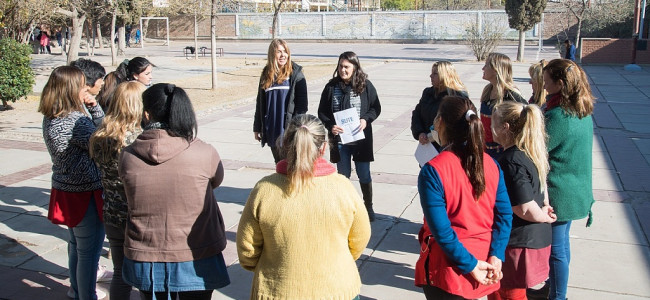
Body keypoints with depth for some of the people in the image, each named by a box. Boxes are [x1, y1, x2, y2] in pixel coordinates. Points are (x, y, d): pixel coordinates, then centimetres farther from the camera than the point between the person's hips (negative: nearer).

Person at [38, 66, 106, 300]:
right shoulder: (76, 121, -25)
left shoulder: (50, 119, 4)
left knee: (75, 245, 24)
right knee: (89, 251, 5)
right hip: (86, 194, -10)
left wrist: (93, 107, -2)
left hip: (64, 190, 10)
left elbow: (96, 131, 5)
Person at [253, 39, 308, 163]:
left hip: (289, 129, -4)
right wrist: (257, 127, 13)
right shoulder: (266, 74, 10)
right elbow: (260, 103, 14)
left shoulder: (295, 73, -3)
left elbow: (302, 103, -5)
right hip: (271, 129, 4)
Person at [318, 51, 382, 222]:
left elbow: (376, 108, 2)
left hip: (361, 138, -1)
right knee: (343, 175, 12)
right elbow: (322, 111, 3)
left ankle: (368, 207, 27)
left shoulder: (365, 85, -5)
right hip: (339, 139, 1)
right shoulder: (331, 87, -1)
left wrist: (366, 119, -17)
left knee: (364, 175, 8)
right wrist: (330, 126, -16)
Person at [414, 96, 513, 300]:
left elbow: (441, 231, -22)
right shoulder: (490, 164, -2)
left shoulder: (432, 171, -19)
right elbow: (505, 215, -4)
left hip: (450, 270, -5)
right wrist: (495, 257, -8)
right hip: (484, 259, 5)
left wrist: (471, 266, -15)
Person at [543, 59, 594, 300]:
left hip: (557, 195, -9)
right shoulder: (584, 113, 3)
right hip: (576, 192, 9)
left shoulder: (558, 117, -26)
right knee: (561, 242, 24)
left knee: (556, 248, 6)